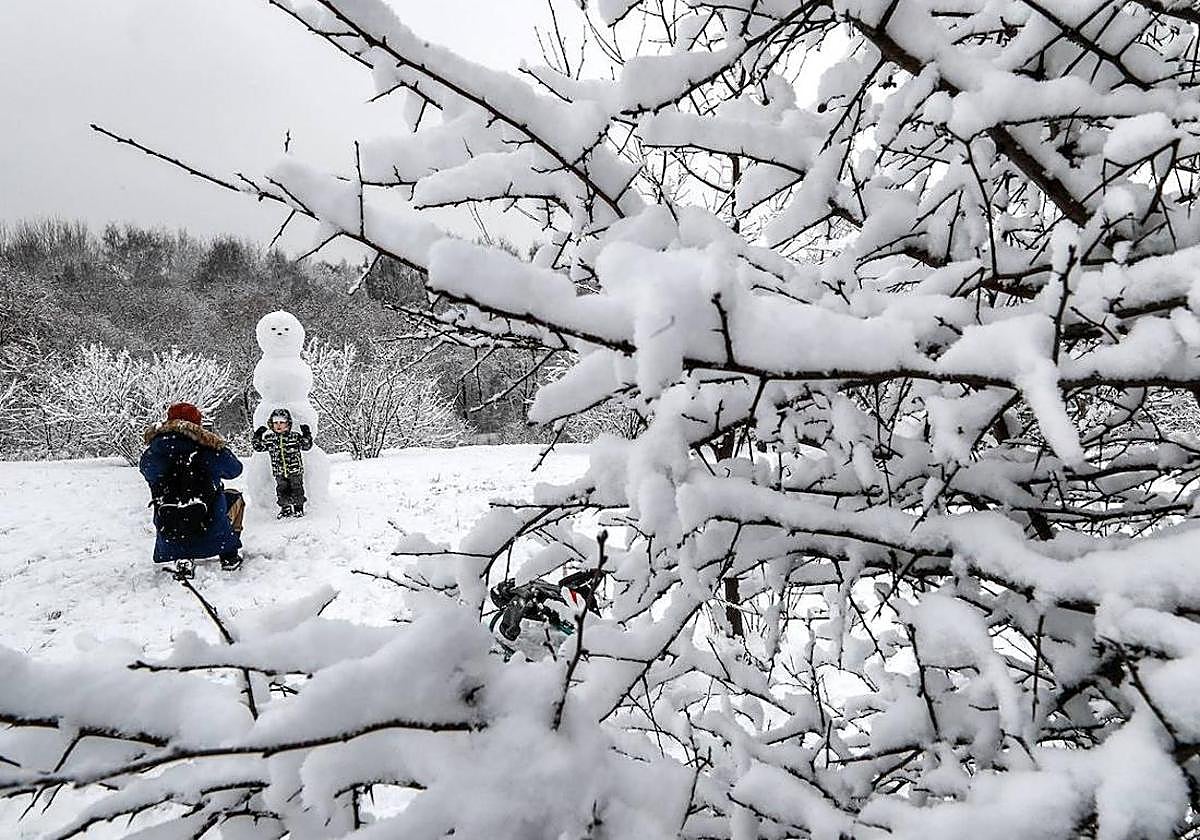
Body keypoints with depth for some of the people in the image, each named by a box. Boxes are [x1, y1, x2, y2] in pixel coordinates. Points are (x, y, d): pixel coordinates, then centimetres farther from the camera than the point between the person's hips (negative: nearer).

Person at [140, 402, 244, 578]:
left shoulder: (152, 452, 0)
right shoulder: (208, 447, -5)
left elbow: (146, 470, 22)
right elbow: (234, 469, 12)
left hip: (169, 535, 2)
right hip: (210, 529, -2)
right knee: (235, 498, 30)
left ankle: (183, 559, 21)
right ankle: (229, 555, 26)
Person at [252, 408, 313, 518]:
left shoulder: (295, 437, -5)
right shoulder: (269, 439, 2)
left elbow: (306, 446, -2)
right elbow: (259, 447, 13)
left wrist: (307, 436, -15)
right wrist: (257, 438, 1)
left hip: (295, 470, -2)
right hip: (279, 472, 2)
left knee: (297, 489, 3)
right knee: (281, 490, 7)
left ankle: (298, 508, 17)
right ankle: (285, 508, 21)